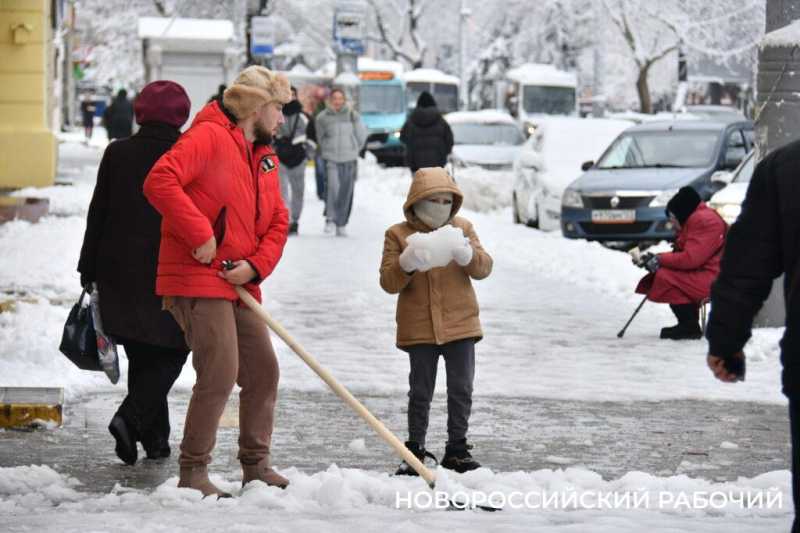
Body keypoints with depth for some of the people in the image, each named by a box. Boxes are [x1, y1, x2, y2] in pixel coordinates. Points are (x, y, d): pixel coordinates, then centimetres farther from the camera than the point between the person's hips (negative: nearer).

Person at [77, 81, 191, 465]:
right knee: (169, 354, 4)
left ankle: (155, 437, 15)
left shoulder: (117, 154, 0)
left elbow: (98, 214, 3)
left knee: (141, 357, 13)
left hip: (121, 272, 3)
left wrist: (89, 270, 11)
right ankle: (131, 418, -17)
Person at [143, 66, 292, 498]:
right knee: (220, 374, -14)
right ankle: (193, 472, -4)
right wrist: (199, 234, -23)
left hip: (240, 285, 9)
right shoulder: (209, 137, -11)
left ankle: (256, 466, 22)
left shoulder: (265, 158, 17)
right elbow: (159, 182, -23)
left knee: (263, 372, 10)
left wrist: (256, 266, -3)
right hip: (197, 280, -9)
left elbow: (277, 223, 16)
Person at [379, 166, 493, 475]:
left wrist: (468, 256, -24)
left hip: (459, 324, 2)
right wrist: (406, 264, -25)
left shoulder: (462, 229, 6)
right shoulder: (398, 235, -1)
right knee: (420, 391, 5)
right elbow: (388, 282, -6)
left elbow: (483, 268, -2)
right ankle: (415, 450, 13)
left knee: (461, 389, 5)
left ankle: (457, 448, 15)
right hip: (419, 329, -2)